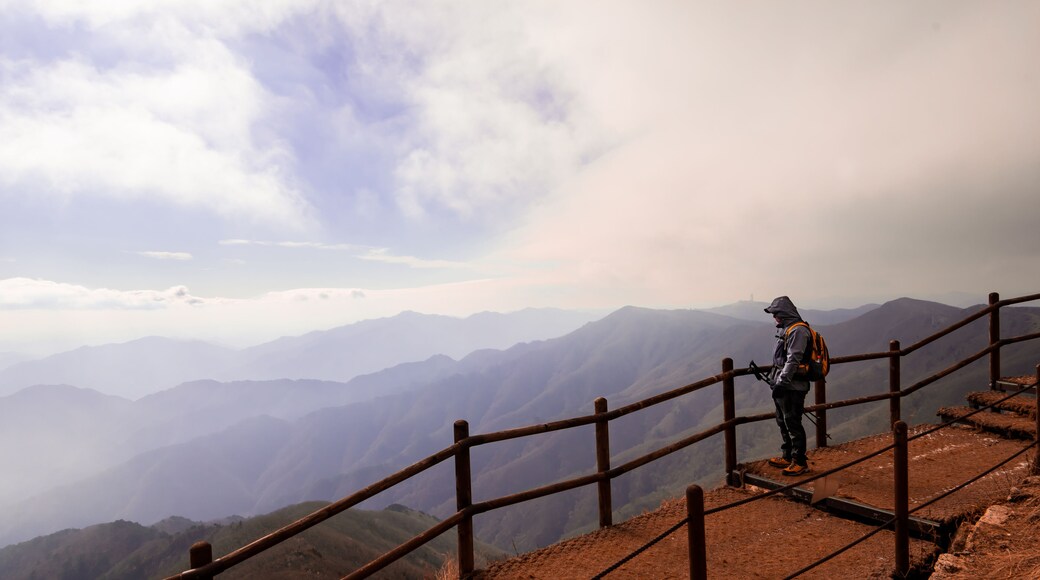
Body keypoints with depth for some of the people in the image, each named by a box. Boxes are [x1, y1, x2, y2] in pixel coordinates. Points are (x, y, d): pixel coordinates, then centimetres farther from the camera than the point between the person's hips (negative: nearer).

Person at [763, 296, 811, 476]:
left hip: (792, 387, -10)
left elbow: (793, 360, -23)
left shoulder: (798, 330, -16)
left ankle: (800, 462, 9)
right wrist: (774, 377, 23)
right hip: (783, 384, 10)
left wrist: (781, 382, -24)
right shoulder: (786, 329, 15)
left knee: (793, 423, -2)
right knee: (783, 422, 17)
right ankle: (787, 457, 28)